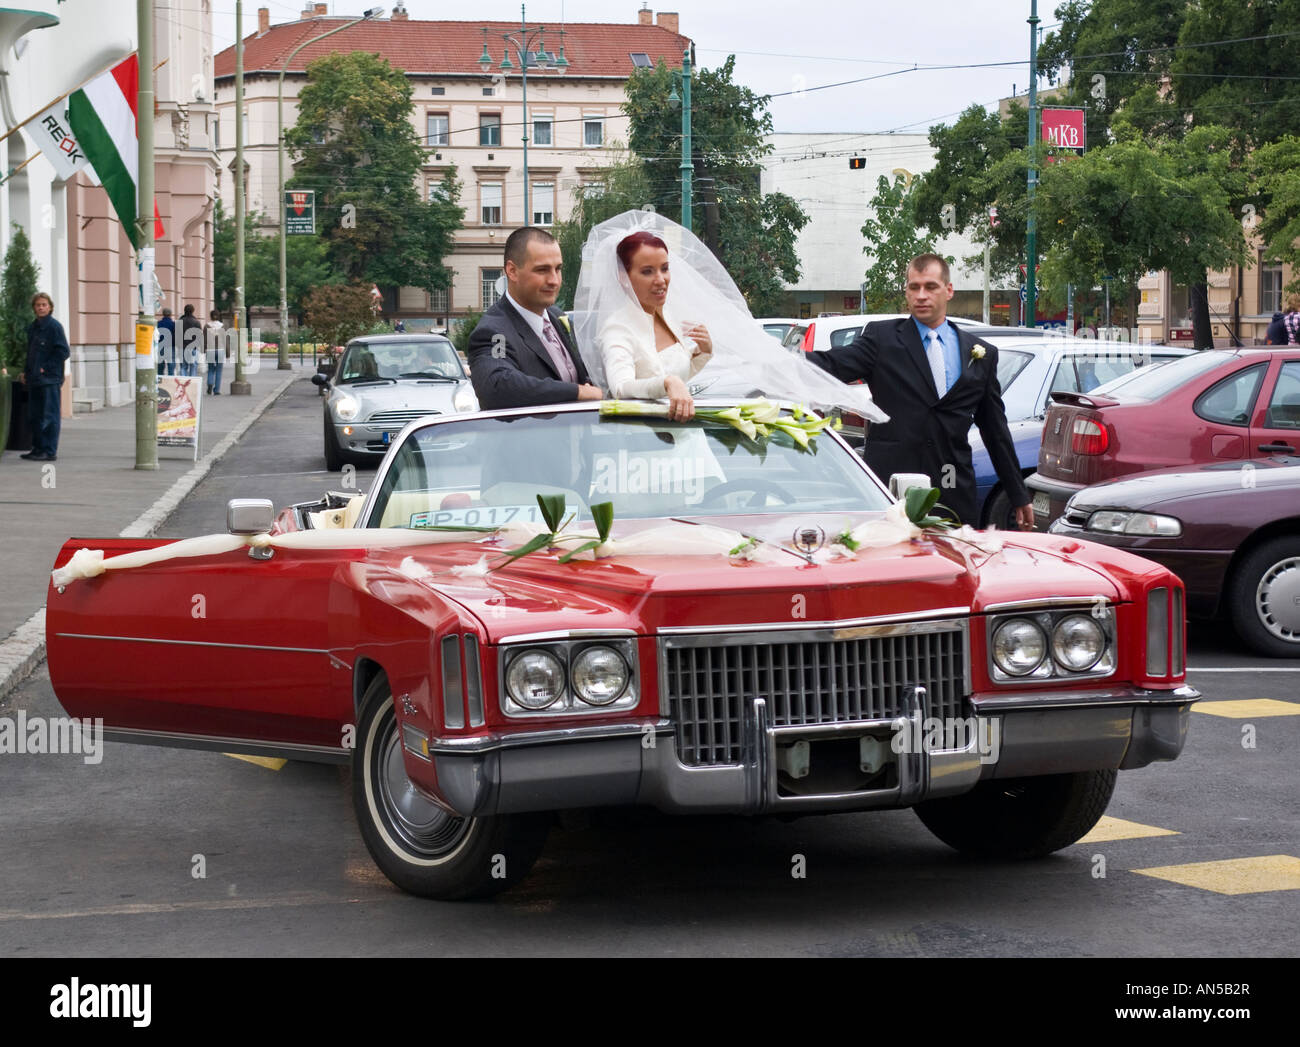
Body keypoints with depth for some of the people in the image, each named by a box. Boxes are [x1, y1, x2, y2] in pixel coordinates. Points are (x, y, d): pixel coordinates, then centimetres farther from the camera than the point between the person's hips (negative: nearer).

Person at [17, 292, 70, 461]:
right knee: (35, 416, 11)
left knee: (49, 416, -5)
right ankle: (37, 449, 19)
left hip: (50, 379, -8)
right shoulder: (32, 327, 15)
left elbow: (64, 352, -12)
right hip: (34, 379, 8)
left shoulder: (54, 326, -8)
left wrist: (45, 368, -13)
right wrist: (26, 372, 13)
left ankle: (50, 452, -3)